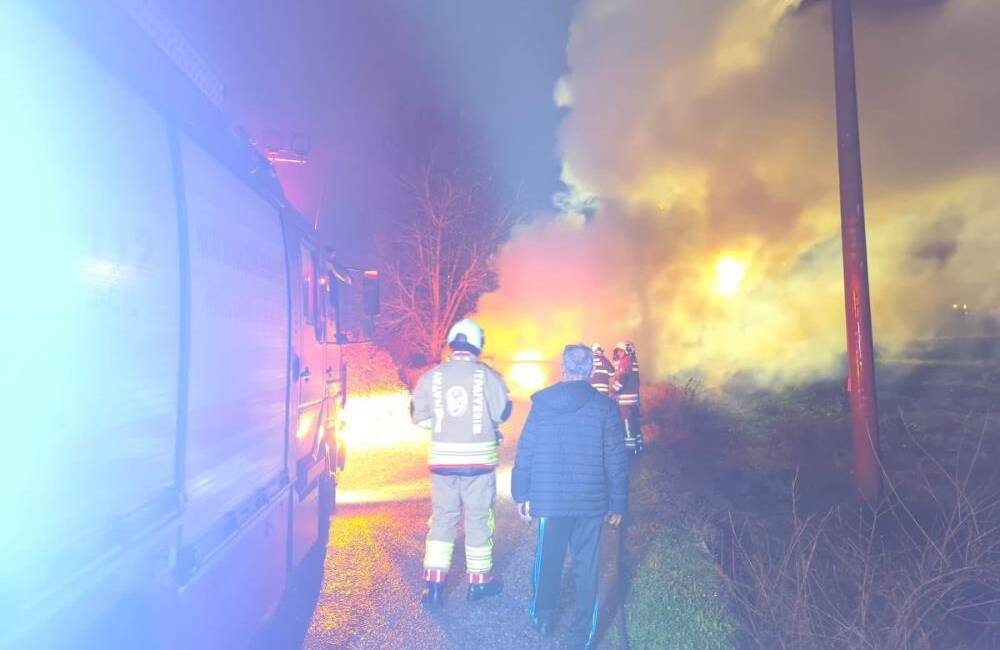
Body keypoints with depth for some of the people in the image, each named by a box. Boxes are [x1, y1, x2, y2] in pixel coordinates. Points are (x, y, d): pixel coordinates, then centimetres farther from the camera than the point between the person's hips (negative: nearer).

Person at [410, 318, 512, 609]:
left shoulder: (432, 376, -3)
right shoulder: (487, 376, -10)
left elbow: (419, 416, 2)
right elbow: (503, 413, -5)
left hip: (442, 459, 2)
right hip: (478, 458, -2)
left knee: (442, 519, 13)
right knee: (478, 519, 12)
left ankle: (433, 585, 11)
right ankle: (479, 581, 24)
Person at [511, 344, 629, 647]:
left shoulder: (542, 401, -4)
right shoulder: (604, 405, -5)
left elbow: (525, 451, -2)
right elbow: (616, 460, -3)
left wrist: (521, 494, 6)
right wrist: (618, 503, 5)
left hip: (549, 498, 1)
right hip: (591, 500, 0)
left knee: (548, 560, 17)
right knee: (586, 564, 12)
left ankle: (543, 619, 32)